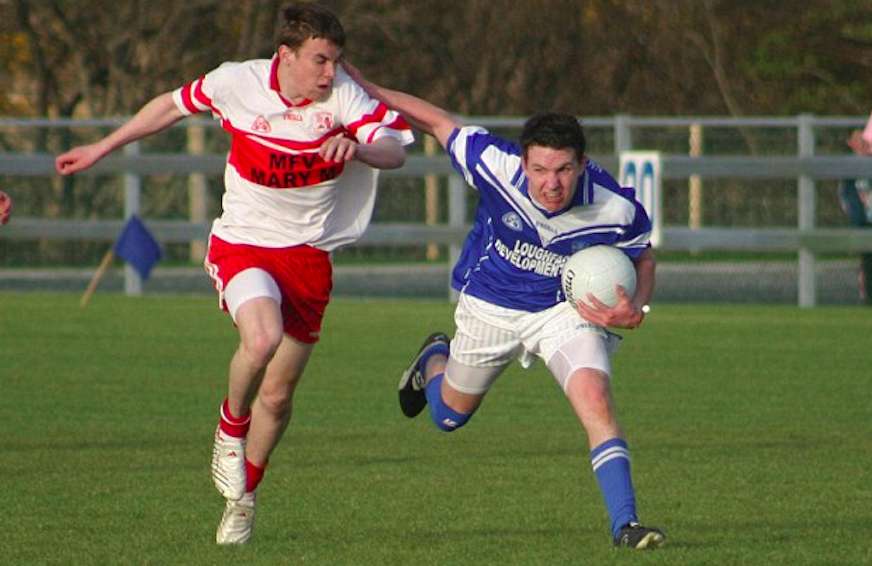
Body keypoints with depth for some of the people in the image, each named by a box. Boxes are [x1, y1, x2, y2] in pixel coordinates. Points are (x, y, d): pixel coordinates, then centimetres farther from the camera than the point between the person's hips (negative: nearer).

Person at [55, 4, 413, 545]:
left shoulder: (343, 96, -12)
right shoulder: (237, 82, -11)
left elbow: (395, 150, -18)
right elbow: (172, 105, 7)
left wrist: (357, 147, -41)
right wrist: (101, 149, 15)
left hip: (308, 253, 2)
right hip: (242, 243, -2)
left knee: (278, 395, 8)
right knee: (262, 337, -32)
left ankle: (243, 496, 34)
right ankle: (231, 427, -1)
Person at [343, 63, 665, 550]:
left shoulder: (616, 210, -30)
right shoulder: (496, 167, -33)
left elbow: (643, 258, -8)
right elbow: (438, 121, -15)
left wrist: (635, 309, -28)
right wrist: (359, 86, -10)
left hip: (566, 309, -1)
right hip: (489, 306, 1)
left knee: (595, 399, -26)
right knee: (450, 414, 21)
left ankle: (626, 524, -21)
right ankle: (434, 360, 57)